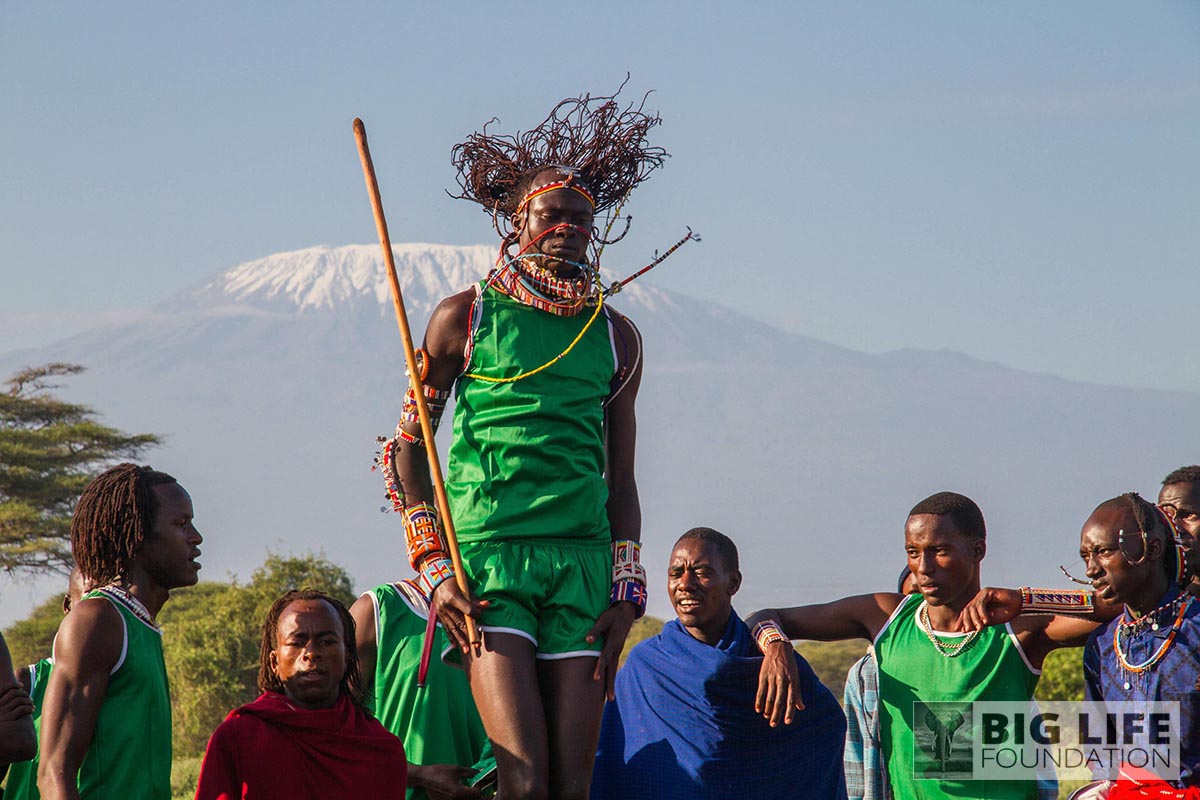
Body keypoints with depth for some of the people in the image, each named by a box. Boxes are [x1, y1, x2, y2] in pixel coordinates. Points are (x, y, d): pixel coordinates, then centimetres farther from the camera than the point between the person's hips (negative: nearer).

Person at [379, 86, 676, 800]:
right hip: (487, 560, -3)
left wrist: (626, 587, 7)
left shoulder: (616, 337, 15)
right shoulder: (465, 318, 6)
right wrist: (432, 567, -2)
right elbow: (406, 450, 8)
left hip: (583, 563, 3)